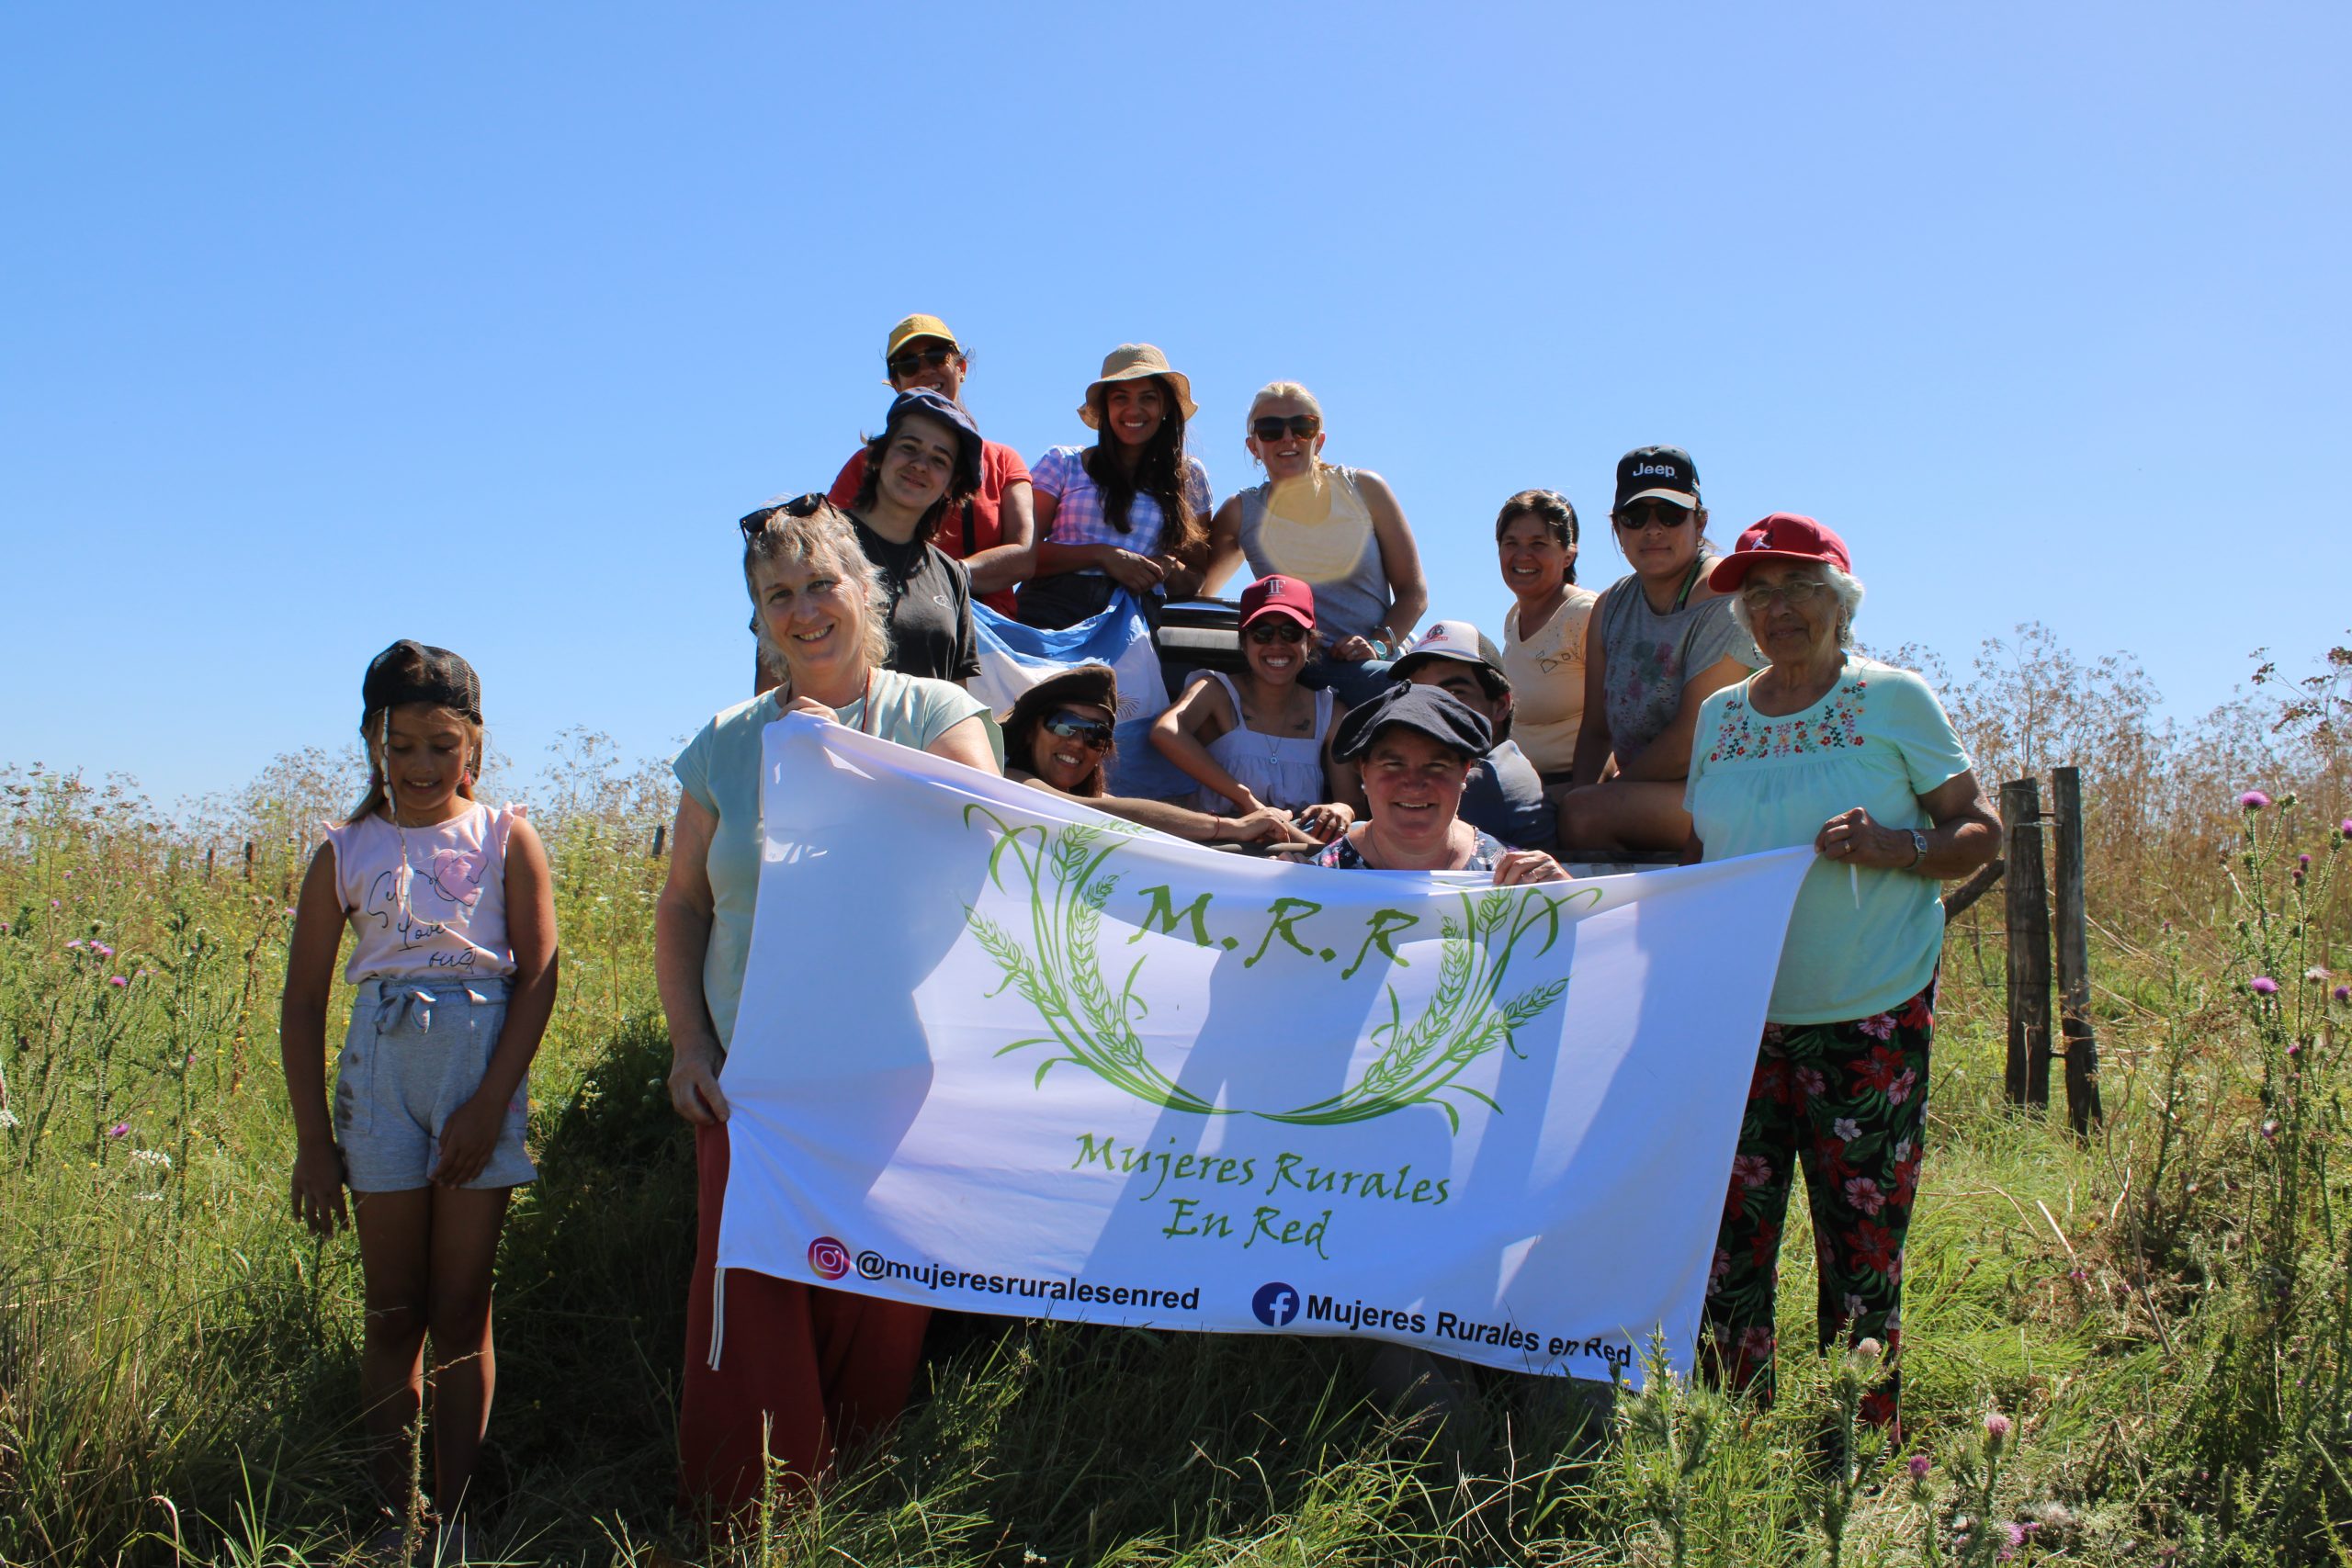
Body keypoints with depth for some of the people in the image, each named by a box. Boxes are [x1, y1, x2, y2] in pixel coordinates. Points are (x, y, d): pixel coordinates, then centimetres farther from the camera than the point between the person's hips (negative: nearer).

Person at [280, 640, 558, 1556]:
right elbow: (302, 1004, 7)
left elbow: (537, 978, -2)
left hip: (481, 1074, -1)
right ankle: (389, 1517, 14)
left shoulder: (506, 840, 3)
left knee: (461, 1308, 4)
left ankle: (452, 1517, 12)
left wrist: (491, 1103, -10)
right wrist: (313, 1141, 3)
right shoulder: (347, 853, 6)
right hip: (379, 1075, 1)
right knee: (393, 1309, 6)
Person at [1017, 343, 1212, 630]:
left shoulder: (1189, 476, 20)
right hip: (1057, 604, -1)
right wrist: (1102, 555, -8)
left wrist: (1165, 569, -4)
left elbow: (1197, 579, 20)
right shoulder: (1062, 463, 14)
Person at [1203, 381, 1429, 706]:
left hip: (1379, 664, 4)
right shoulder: (1242, 512, 11)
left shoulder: (1363, 490, 10)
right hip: (1297, 672, -3)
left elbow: (1413, 591, 7)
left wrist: (1379, 644, -11)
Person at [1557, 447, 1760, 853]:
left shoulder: (1722, 598, -14)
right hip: (1644, 795, 7)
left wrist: (1597, 798, -11)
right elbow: (1596, 730, 8)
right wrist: (1587, 791, -12)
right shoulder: (1612, 607, 9)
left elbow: (1692, 742, -19)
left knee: (1581, 812, -27)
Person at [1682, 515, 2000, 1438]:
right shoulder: (1720, 715, 12)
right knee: (1727, 1250, 2)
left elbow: (1982, 830, 1)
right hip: (1738, 1021, 4)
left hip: (1870, 1022, -3)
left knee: (1862, 1259, 1)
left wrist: (1896, 849, -18)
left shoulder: (1894, 699, 0)